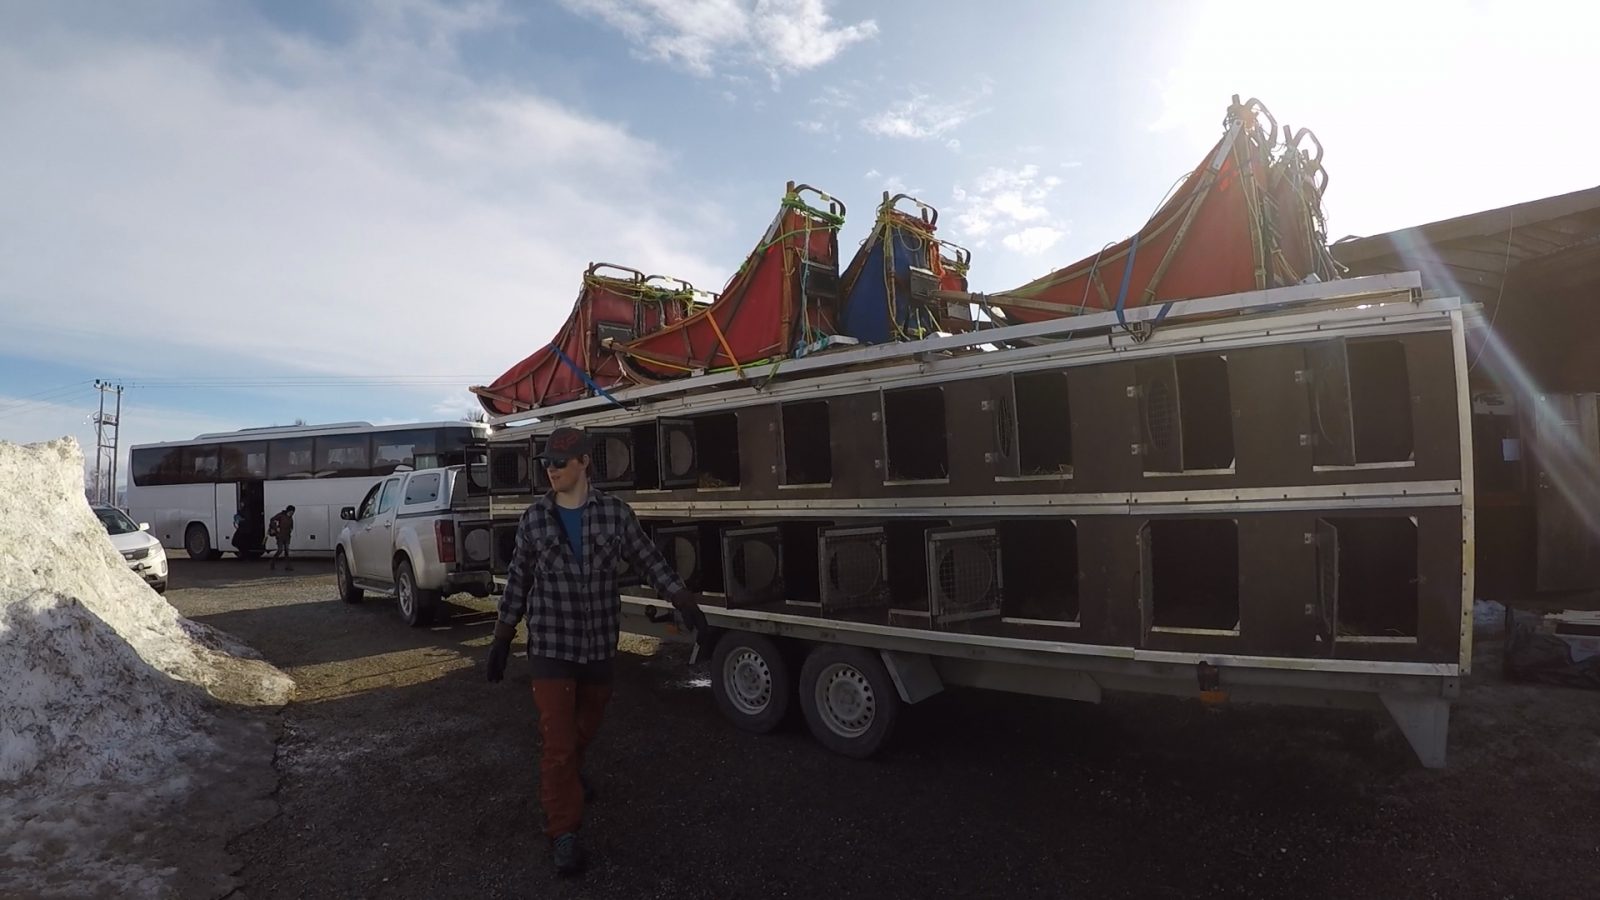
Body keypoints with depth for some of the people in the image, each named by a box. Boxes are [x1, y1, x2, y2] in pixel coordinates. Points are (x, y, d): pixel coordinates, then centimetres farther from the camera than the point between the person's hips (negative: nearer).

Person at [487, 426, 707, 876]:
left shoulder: (615, 512, -7)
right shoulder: (534, 517, -5)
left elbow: (650, 561, 0)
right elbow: (518, 580, 4)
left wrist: (683, 600, -8)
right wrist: (502, 636, 7)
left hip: (600, 643, 2)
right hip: (551, 645, -1)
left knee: (587, 724, 23)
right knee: (557, 740, -3)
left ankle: (572, 771, 55)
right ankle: (563, 833, 12)